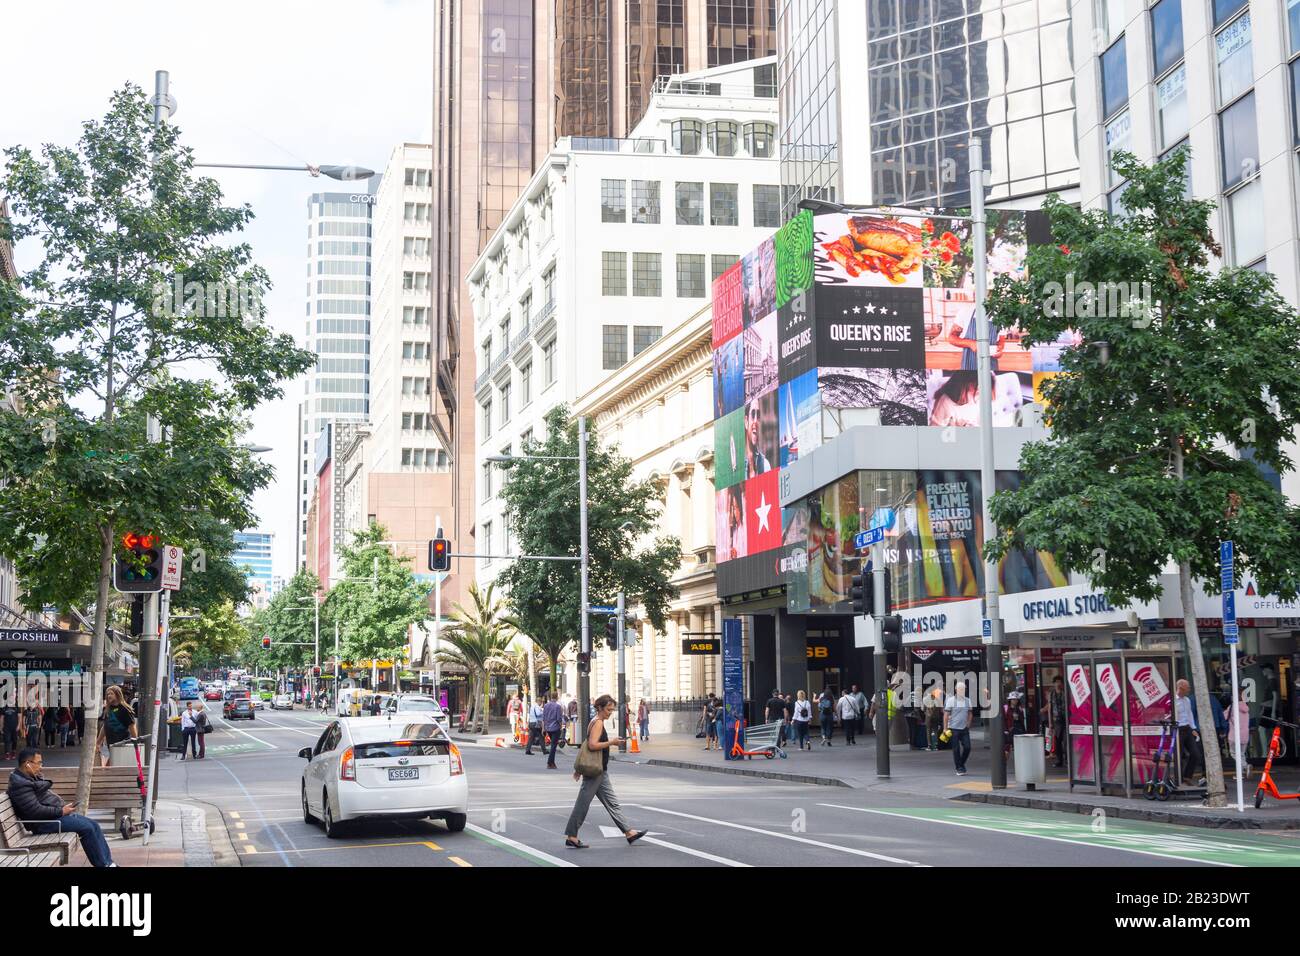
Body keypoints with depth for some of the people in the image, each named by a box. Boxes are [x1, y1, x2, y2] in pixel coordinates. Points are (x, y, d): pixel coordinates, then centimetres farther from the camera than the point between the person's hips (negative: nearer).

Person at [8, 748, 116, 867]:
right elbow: (36, 811, -25)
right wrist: (61, 811, -18)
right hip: (43, 823, -11)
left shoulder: (33, 777, 14)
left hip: (57, 814, 11)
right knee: (87, 828, -18)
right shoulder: (20, 784, -19)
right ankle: (102, 864, -9)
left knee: (94, 825, 2)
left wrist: (64, 808, 7)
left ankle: (108, 862, 2)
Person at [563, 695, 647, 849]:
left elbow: (587, 746, 20)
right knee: (583, 803, -4)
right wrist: (612, 742, -17)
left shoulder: (595, 722, 16)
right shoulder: (598, 723, -14)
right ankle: (571, 836, 2)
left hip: (600, 772, 11)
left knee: (612, 802, 11)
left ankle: (628, 832, 14)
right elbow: (592, 745, -25)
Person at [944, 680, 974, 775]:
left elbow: (969, 713, 17)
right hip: (954, 728, -4)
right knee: (956, 749, -1)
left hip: (964, 728, 4)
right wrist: (945, 728, -7)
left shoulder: (967, 700, 9)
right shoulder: (951, 700, -5)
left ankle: (961, 764, 19)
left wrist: (968, 725, 9)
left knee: (967, 747, -3)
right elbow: (946, 715, -4)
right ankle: (959, 768, 8)